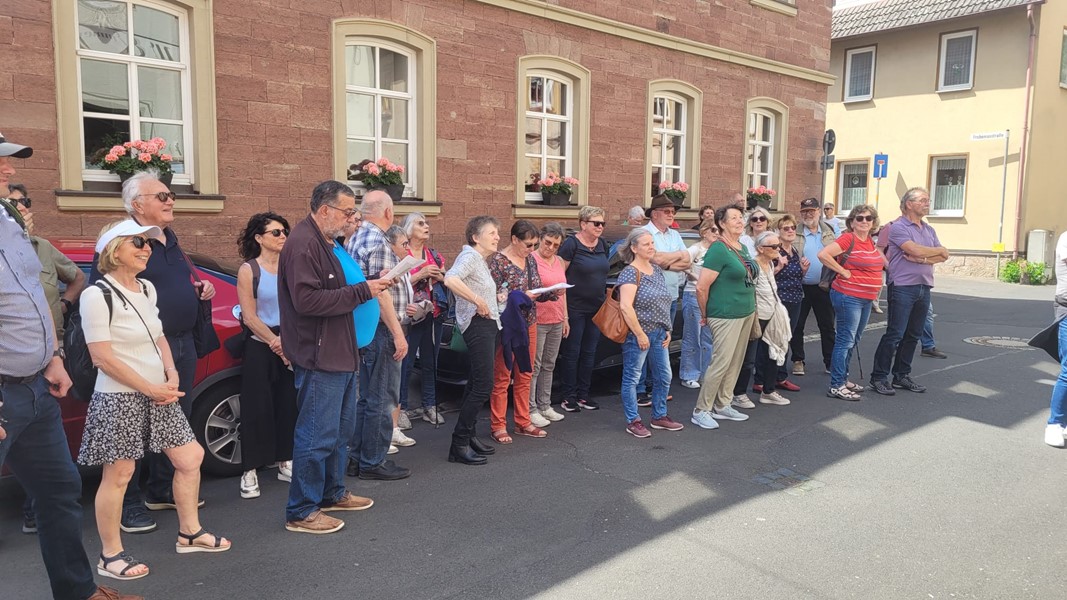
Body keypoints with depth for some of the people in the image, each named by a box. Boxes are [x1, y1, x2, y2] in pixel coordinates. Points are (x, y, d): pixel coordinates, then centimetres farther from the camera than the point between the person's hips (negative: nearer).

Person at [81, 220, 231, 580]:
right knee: (118, 476, 2)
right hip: (119, 398, -8)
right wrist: (151, 388, -15)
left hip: (158, 394, 8)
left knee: (190, 459, 10)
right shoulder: (98, 296, -14)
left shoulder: (146, 289, 9)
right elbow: (103, 358, -17)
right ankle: (110, 555, 18)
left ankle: (189, 533, 26)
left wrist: (171, 375, -1)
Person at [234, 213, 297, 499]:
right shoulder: (248, 270, -5)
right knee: (257, 408, -1)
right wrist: (276, 343, -13)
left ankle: (285, 462, 20)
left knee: (288, 404, 7)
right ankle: (250, 470, 6)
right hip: (260, 348, -3)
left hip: (290, 348, 4)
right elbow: (249, 317, -8)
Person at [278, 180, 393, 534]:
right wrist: (362, 291, -21)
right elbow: (307, 300, -26)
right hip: (320, 357, -11)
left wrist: (370, 285, 9)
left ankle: (332, 493, 34)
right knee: (317, 436, -4)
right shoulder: (303, 245, -16)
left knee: (340, 430, 20)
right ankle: (301, 512, 8)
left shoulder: (329, 243, 16)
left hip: (341, 353, 11)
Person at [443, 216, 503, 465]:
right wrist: (478, 301, -27)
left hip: (489, 325, 10)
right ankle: (459, 445, -8)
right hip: (478, 325, -10)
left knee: (477, 384, 14)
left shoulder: (481, 260, 19)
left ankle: (470, 435, 24)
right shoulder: (469, 256, -12)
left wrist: (494, 299, 10)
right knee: (483, 386, -12)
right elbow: (450, 279, -31)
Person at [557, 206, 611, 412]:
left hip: (596, 308, 7)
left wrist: (605, 301, 15)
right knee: (572, 353, 2)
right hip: (575, 308, -7)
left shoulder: (602, 245, 9)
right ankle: (569, 397, 12)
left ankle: (583, 395, 22)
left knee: (589, 353, 12)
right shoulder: (571, 244, -11)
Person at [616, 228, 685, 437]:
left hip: (659, 333, 9)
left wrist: (667, 330, 14)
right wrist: (640, 334, -20)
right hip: (638, 334, -8)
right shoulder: (630, 273, -14)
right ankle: (633, 422, 12)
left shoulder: (657, 269, 11)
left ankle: (659, 416, 29)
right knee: (632, 378, 2)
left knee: (664, 376, 14)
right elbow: (626, 306, -23)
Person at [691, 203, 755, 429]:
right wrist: (706, 315, -7)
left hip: (747, 313, 9)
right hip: (726, 316, -9)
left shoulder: (743, 248, 12)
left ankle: (722, 406, 23)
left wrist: (753, 308, 16)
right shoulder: (718, 250, -15)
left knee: (735, 363, 12)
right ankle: (701, 411, 3)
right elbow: (701, 287, -18)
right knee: (721, 363, -7)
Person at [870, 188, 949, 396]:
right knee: (894, 334, -7)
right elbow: (915, 250, -20)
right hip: (903, 287, -7)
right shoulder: (898, 227, -7)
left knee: (913, 335, 11)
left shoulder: (929, 230, 16)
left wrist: (923, 259, -12)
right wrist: (938, 251, -2)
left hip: (924, 287, 7)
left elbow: (943, 256, 7)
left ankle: (902, 375, 20)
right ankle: (879, 377, 0)